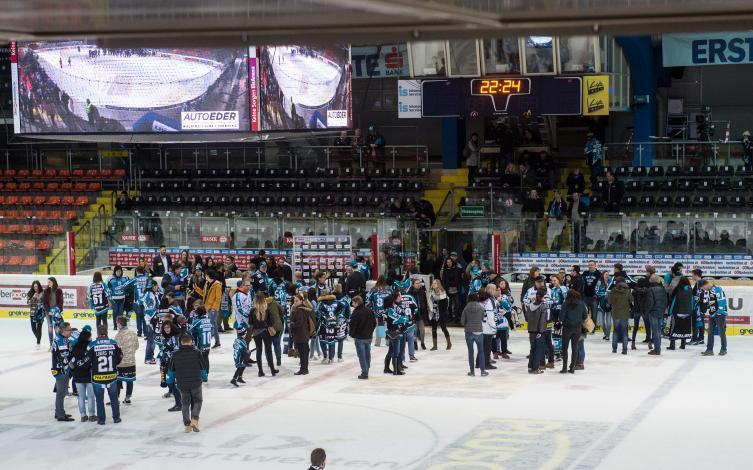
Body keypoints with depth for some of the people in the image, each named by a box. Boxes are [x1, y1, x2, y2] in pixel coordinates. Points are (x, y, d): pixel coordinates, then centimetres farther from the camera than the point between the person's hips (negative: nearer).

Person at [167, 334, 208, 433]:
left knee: (185, 403, 14)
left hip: (182, 384, 2)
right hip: (196, 383, -2)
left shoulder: (176, 355, 0)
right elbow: (203, 367, 1)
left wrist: (171, 381, 25)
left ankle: (187, 425, 13)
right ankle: (194, 420, -4)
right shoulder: (197, 353, -6)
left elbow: (171, 370, 9)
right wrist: (205, 377, 20)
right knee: (197, 401, 16)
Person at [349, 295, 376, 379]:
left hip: (359, 338, -7)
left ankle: (364, 373, -4)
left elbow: (353, 325, -16)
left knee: (362, 355, -2)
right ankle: (366, 371, 24)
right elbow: (374, 323, 12)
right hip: (369, 337, 7)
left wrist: (352, 335, 0)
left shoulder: (356, 313, -18)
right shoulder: (369, 311, 5)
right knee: (367, 354, 15)